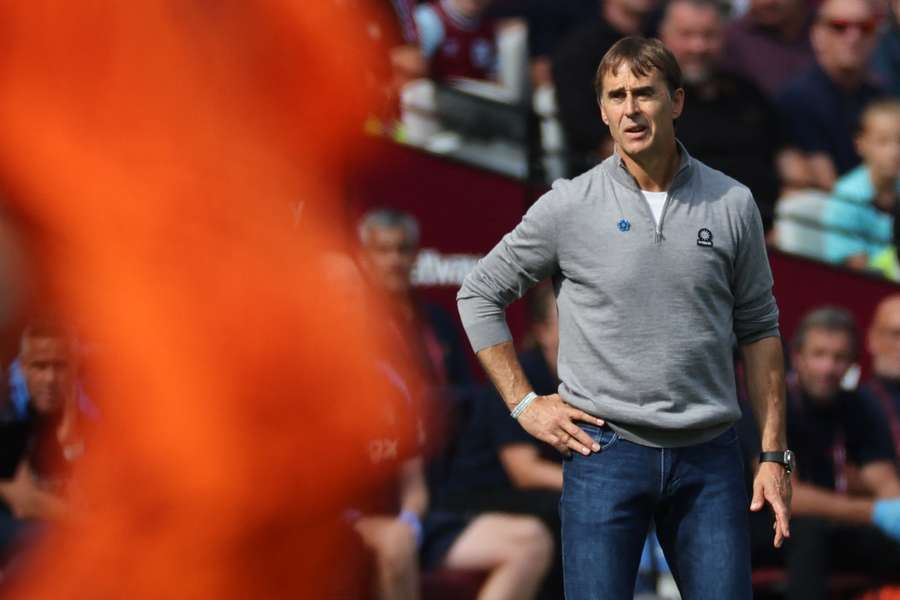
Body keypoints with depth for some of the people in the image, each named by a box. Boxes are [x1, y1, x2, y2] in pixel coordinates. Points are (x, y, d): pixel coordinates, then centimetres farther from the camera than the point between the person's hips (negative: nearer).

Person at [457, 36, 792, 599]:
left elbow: (758, 329, 10)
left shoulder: (732, 205, 4)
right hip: (606, 452, -1)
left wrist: (775, 455, 5)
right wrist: (524, 403, 2)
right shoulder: (569, 206, -1)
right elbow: (479, 294, 8)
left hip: (709, 455, 2)